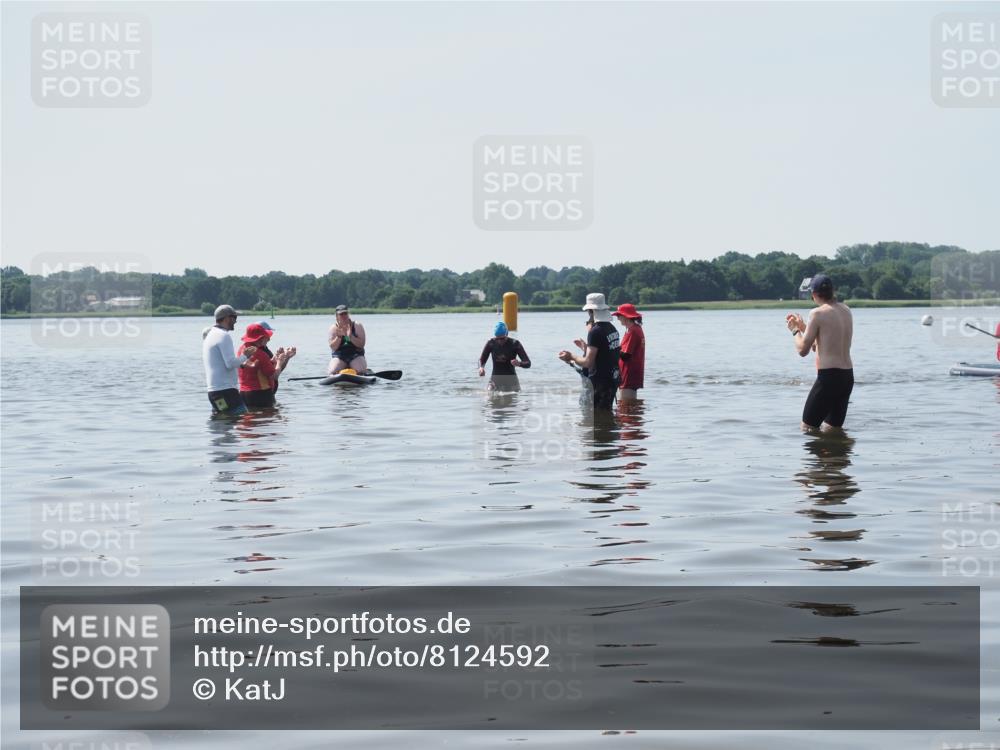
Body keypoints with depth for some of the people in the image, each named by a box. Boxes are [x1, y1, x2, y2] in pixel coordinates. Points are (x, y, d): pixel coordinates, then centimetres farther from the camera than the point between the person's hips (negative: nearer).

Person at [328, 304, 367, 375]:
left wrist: (350, 336, -22)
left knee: (361, 371, -28)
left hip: (356, 356, 0)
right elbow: (333, 347, -6)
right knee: (333, 372, -26)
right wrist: (339, 336, -21)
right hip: (339, 357, 1)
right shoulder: (334, 328, 3)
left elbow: (361, 344, -9)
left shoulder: (357, 326, 1)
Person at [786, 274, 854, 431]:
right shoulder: (845, 311, 13)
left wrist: (795, 330, 9)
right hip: (847, 377, 8)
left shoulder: (818, 313, -11)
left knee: (807, 428, 0)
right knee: (833, 429, 16)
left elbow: (803, 350, -9)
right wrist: (803, 326, 27)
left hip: (828, 376, -8)